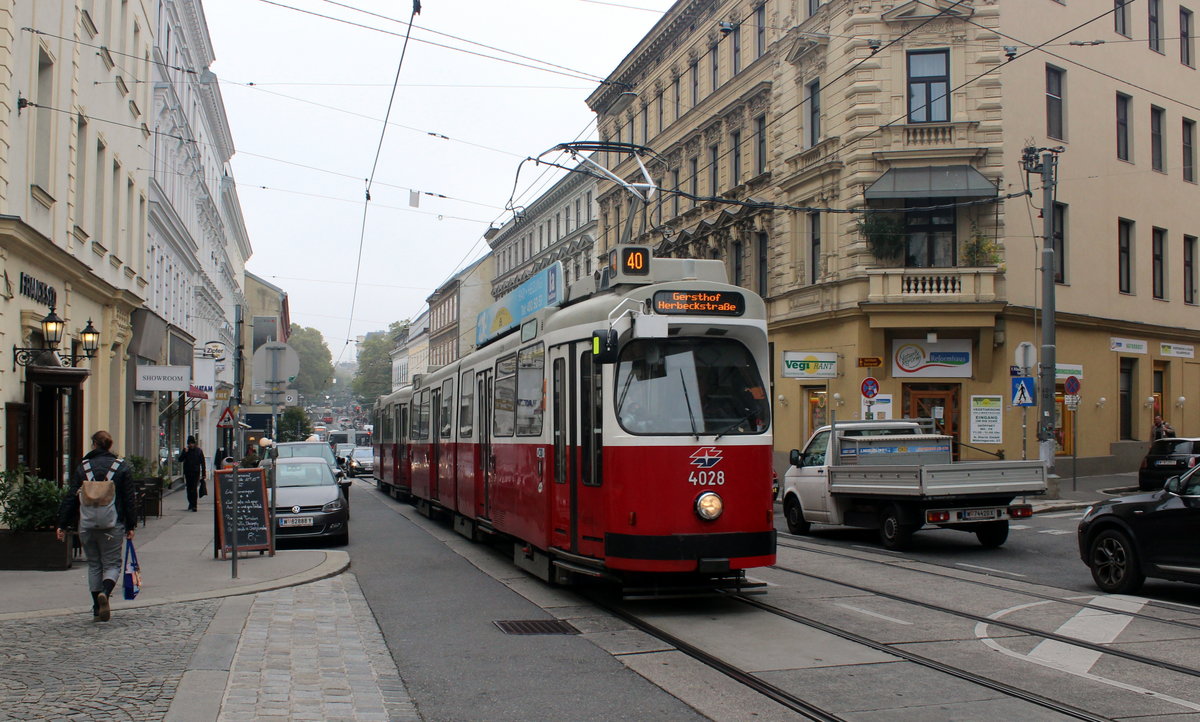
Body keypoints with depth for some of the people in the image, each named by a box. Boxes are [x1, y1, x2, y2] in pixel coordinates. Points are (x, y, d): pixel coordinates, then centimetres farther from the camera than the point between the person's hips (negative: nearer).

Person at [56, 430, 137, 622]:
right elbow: (128, 499, 1)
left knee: (94, 564, 13)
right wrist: (130, 526, 6)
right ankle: (105, 592, -23)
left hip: (87, 525, 2)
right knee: (112, 564, 6)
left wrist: (62, 525, 7)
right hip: (112, 525, -2)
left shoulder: (83, 467, 4)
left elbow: (71, 498, 3)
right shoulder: (121, 467, 1)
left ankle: (97, 607, 13)